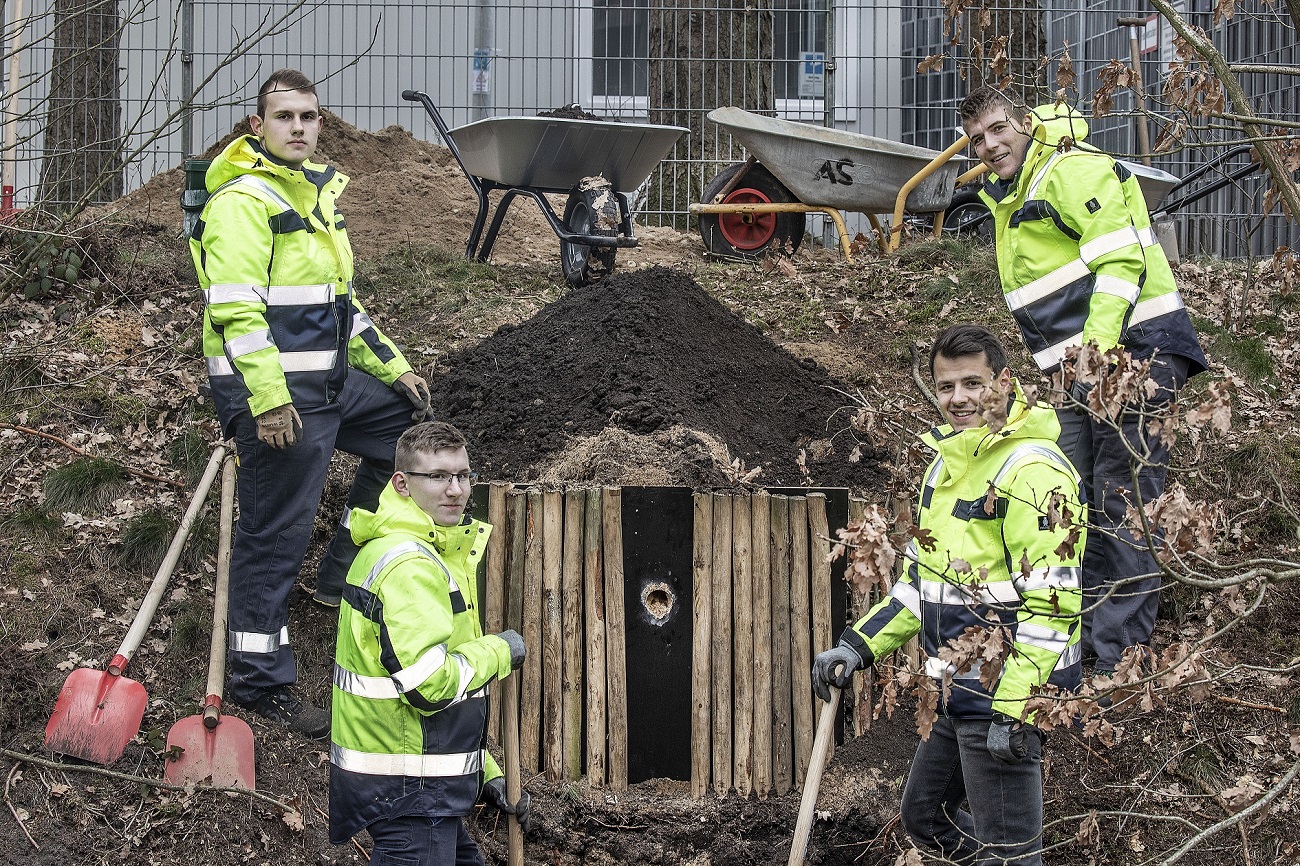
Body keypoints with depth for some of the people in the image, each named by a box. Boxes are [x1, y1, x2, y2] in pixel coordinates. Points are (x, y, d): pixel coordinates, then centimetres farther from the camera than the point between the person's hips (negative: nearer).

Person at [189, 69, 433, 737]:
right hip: (274, 391, -10)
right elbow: (235, 308, -22)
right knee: (274, 535, -5)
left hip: (329, 381, 10)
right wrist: (268, 400, -27)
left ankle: (343, 576, 23)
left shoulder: (316, 192, 18)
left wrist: (389, 364, 22)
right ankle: (260, 682, 4)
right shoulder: (243, 200, -14)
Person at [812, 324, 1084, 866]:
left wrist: (1015, 708, -25)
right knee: (925, 818, 21)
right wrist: (858, 646, 11)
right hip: (958, 695, 10)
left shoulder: (1032, 471, -17)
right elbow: (922, 578, 22)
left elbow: (1049, 601, -22)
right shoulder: (947, 461, 13)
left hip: (1011, 693, -10)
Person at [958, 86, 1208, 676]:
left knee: (1124, 500, -10)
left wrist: (1099, 343, -30)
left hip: (1134, 346, -10)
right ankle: (1085, 636, 19)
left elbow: (1120, 257, -20)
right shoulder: (1011, 196, 22)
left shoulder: (1070, 170, -9)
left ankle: (1119, 655, -10)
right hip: (1082, 366, 10)